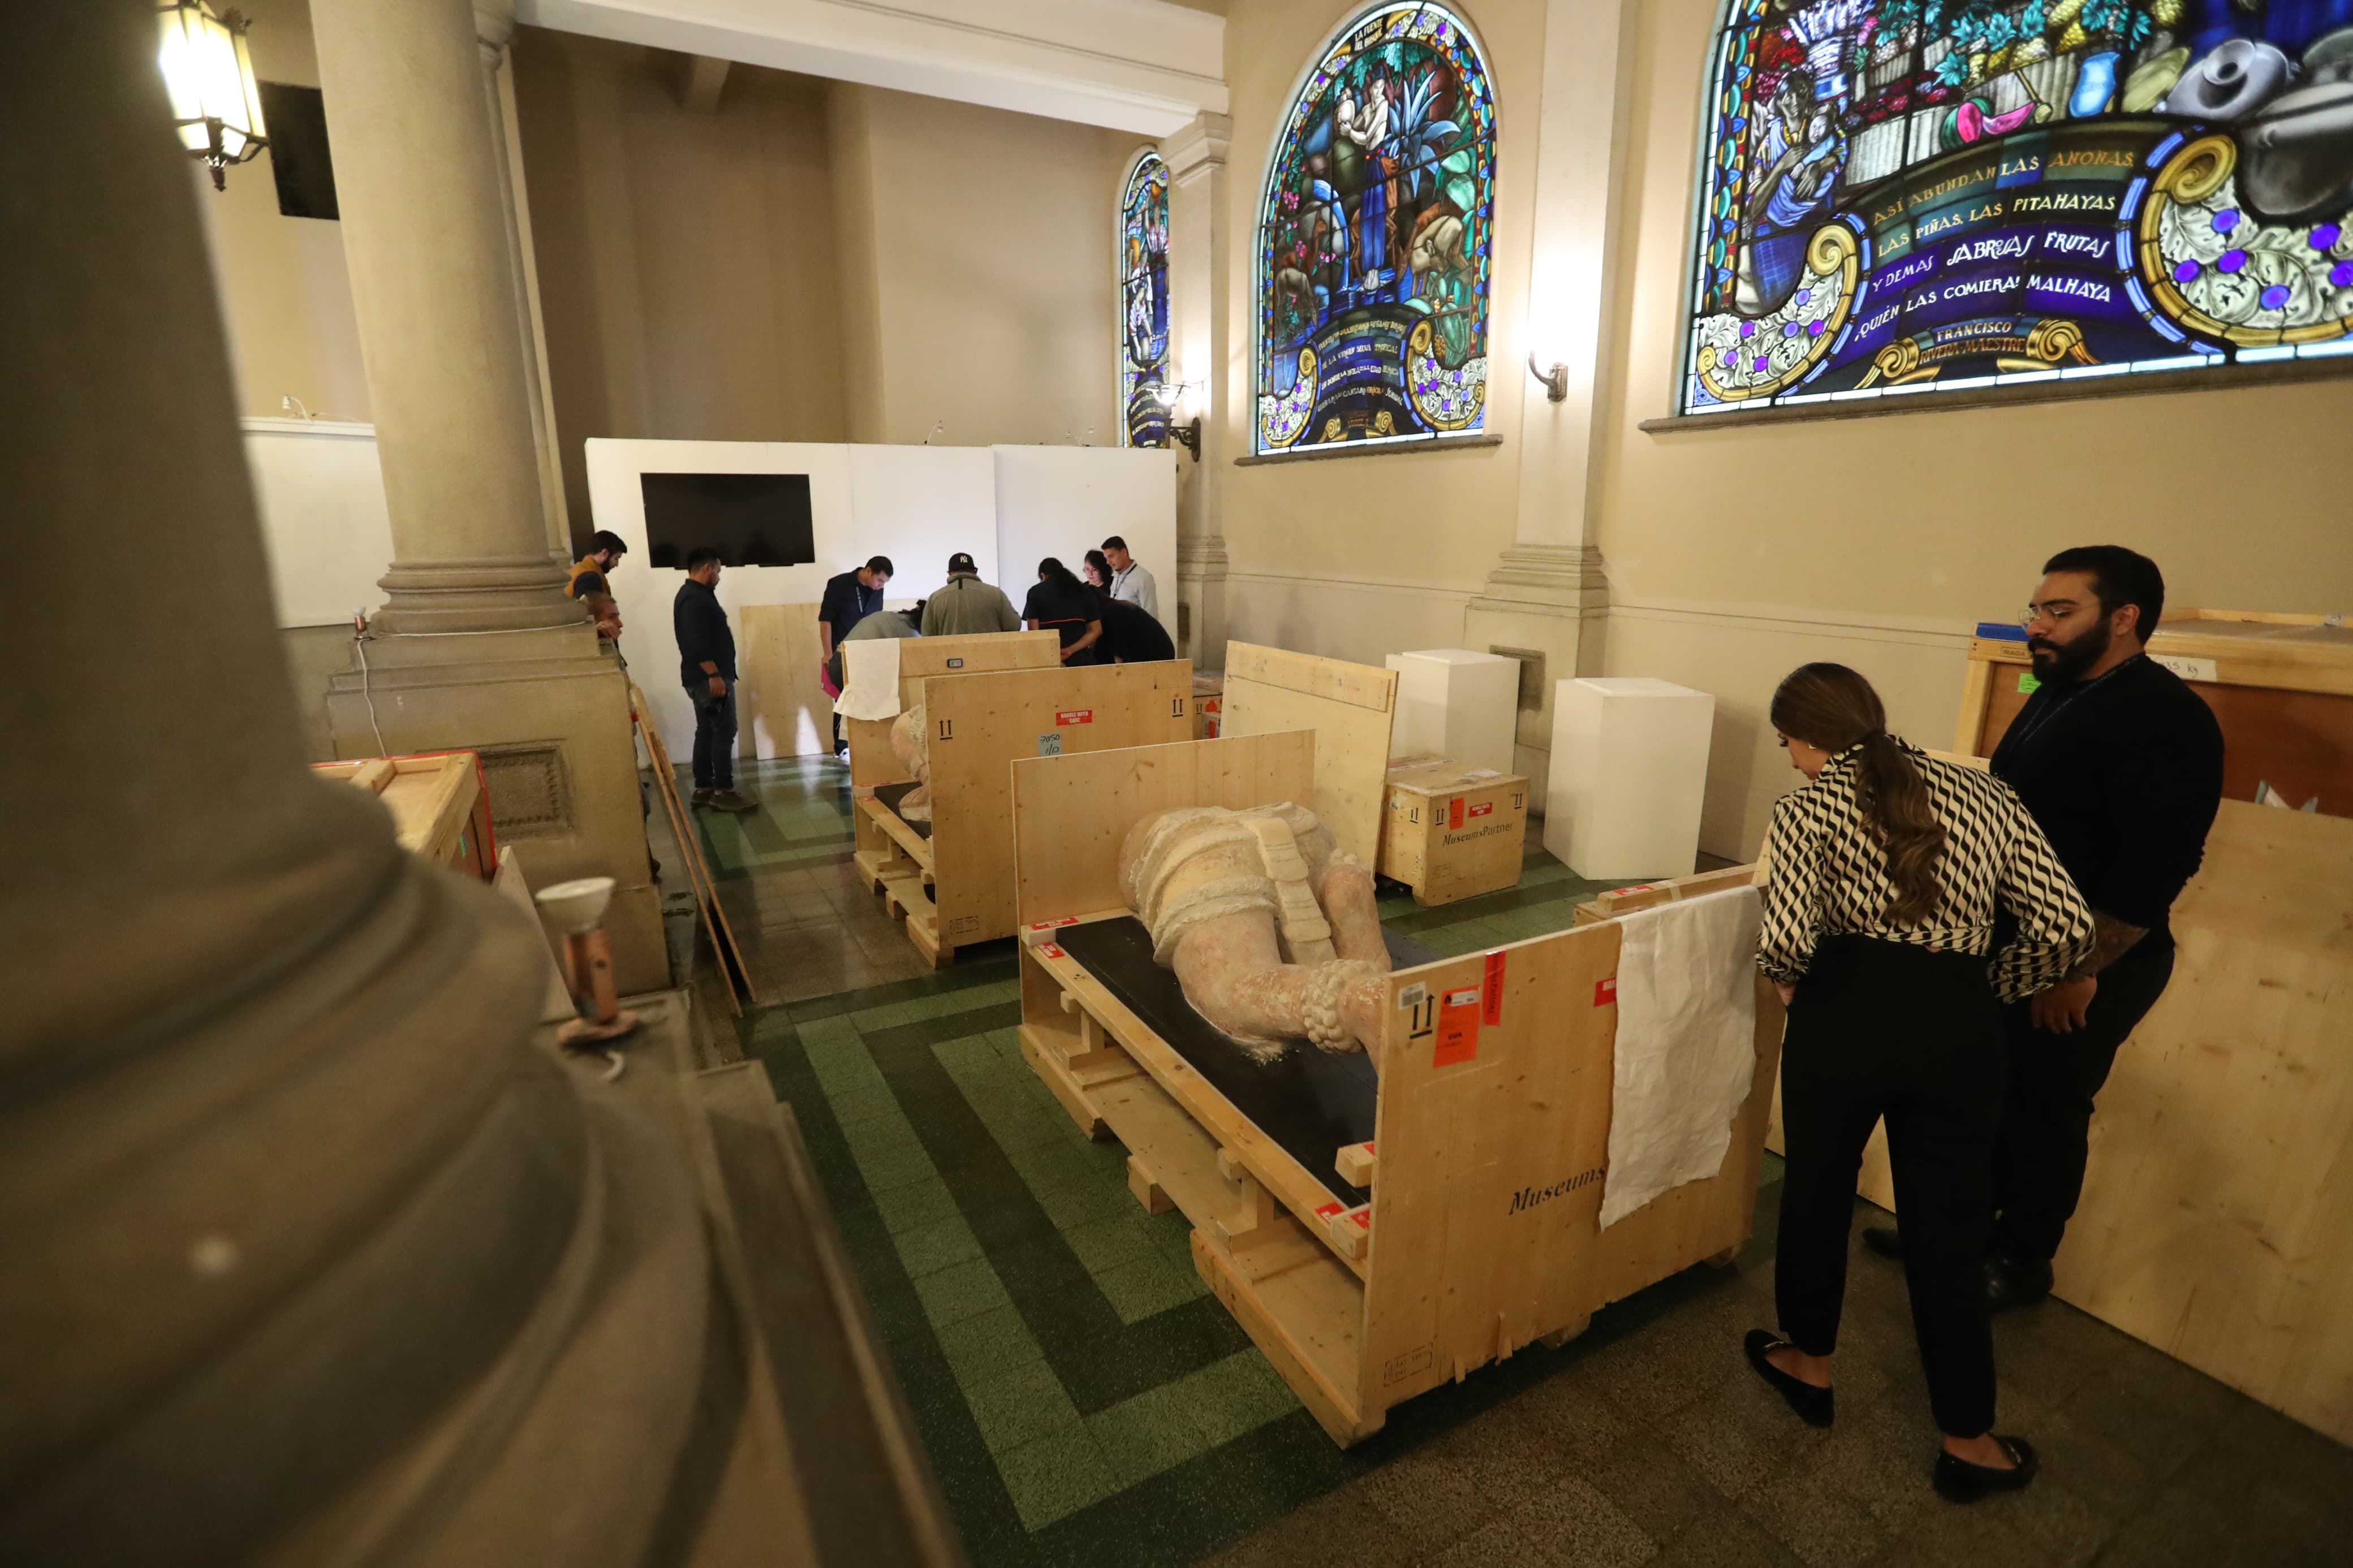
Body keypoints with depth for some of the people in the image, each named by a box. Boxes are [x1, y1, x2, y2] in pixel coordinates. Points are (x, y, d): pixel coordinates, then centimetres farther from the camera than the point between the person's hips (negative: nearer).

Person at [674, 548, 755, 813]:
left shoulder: (693, 595, 17)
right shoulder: (695, 599, -17)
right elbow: (697, 643, -25)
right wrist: (714, 675, -26)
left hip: (702, 678, 11)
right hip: (708, 677, -11)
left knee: (707, 731, 12)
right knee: (724, 731, -9)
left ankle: (703, 789, 15)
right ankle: (723, 792, -8)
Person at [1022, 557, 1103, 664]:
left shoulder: (1036, 592, 4)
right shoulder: (1083, 590, 12)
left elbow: (1034, 633, -5)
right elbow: (1096, 630, 5)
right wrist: (1070, 650, -6)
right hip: (1080, 658, 3)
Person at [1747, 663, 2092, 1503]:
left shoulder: (1808, 807, -5)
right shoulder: (1985, 793, 8)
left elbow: (1787, 940, -19)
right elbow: (2068, 927, 1)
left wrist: (1785, 979, 3)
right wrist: (1986, 987, 15)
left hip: (1846, 1013, -3)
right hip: (1958, 1026, 4)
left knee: (1816, 1190, 20)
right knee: (1947, 1228, 17)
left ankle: (1807, 1364, 41)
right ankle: (1969, 1443, 32)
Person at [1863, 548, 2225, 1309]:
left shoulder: (2162, 717, -18)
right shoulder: (2057, 694, 9)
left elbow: (2156, 867, -23)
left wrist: (2079, 972, -23)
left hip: (2089, 965, -8)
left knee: (2044, 1110, 7)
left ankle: (2022, 1262, 26)